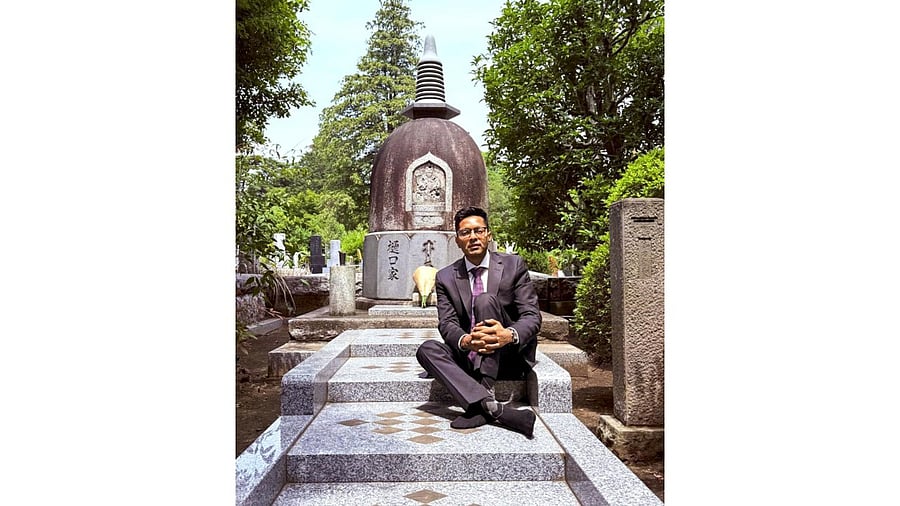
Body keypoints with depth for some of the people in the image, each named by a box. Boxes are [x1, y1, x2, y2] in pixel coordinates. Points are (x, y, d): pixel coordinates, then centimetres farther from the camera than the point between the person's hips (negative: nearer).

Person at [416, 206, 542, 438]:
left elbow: (532, 315, -7)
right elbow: (446, 323, -4)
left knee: (486, 299, -25)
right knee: (427, 349, -24)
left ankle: (480, 406, -32)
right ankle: (494, 408, -41)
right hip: (471, 358, 3)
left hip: (510, 358, -2)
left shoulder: (513, 265, 0)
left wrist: (509, 334, -31)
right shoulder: (445, 277, 5)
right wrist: (465, 341, -30)